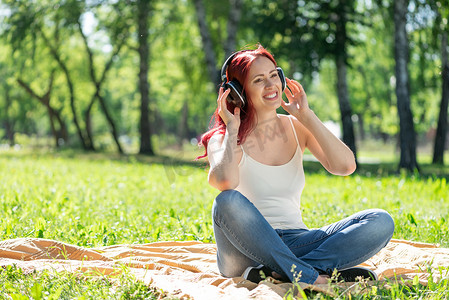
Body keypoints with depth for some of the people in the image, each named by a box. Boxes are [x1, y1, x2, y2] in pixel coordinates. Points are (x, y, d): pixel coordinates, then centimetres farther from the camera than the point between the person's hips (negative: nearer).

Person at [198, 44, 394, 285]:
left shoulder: (296, 128, 9)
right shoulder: (224, 140, -2)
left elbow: (345, 166, -7)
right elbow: (225, 182, -27)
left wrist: (307, 116, -2)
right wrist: (232, 129, -11)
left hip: (295, 244, 4)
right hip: (246, 252, -4)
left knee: (381, 222, -16)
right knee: (228, 201, -36)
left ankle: (281, 273, -29)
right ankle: (312, 277, -30)